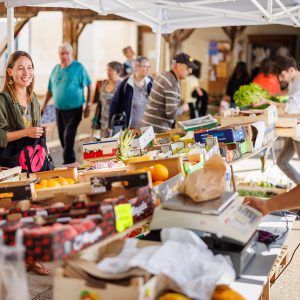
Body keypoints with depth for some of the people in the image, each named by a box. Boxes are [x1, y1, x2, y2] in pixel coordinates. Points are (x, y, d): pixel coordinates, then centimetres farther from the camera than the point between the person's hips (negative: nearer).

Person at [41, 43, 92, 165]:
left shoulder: (78, 67, -9)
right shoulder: (56, 69, 6)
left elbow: (89, 86, -8)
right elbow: (50, 90, 13)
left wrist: (88, 105, -11)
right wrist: (44, 106, 9)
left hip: (74, 109, -6)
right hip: (59, 109, 6)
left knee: (68, 137, -11)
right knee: (62, 138, 13)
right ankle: (71, 161, 31)